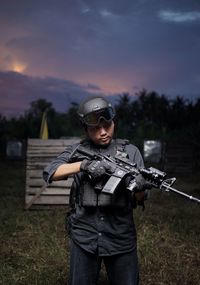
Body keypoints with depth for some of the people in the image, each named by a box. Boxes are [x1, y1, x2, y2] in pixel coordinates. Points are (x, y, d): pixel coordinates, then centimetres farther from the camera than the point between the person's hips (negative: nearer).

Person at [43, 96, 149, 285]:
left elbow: (140, 198, -2)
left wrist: (140, 188, -26)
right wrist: (84, 165, -22)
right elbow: (49, 173, -10)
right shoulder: (77, 150, 4)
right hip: (83, 236, 1)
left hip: (121, 236, 0)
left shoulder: (130, 151, 2)